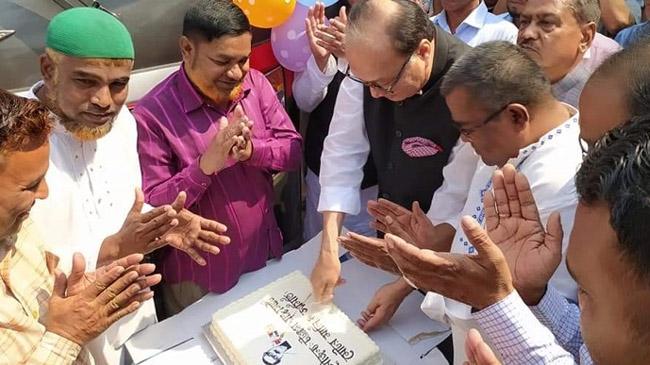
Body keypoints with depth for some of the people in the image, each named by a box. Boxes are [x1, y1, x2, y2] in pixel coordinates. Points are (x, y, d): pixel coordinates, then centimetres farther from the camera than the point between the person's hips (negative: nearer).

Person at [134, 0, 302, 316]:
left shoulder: (256, 83, -5)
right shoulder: (152, 115, -21)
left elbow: (293, 149, -5)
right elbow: (150, 208, -19)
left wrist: (252, 150, -26)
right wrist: (205, 165, -35)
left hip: (267, 257, 5)